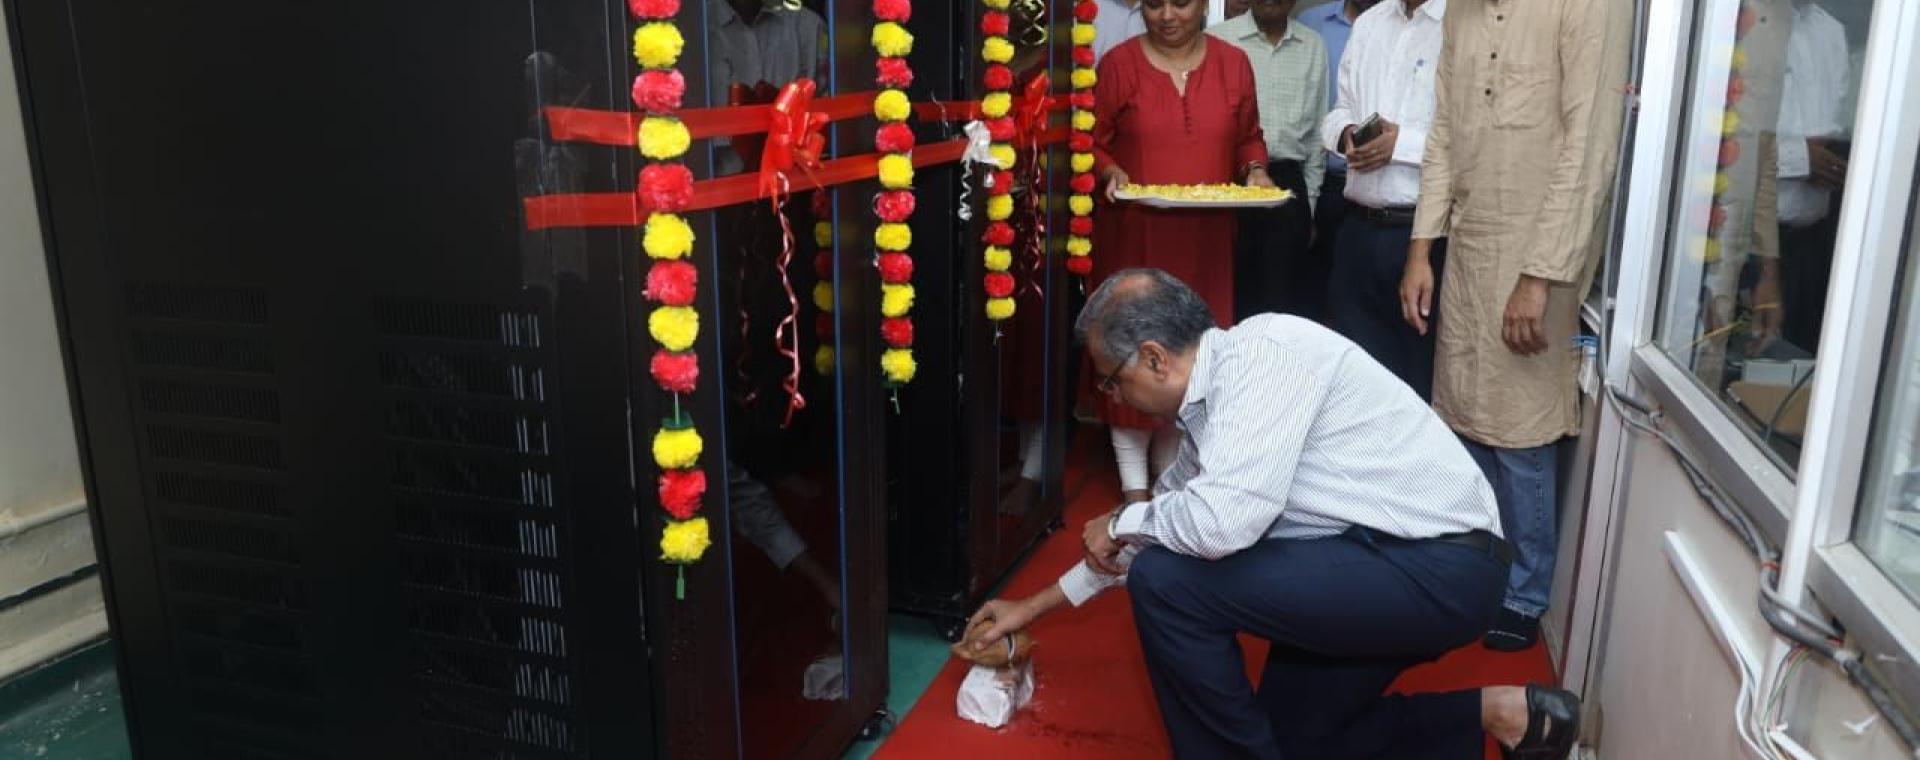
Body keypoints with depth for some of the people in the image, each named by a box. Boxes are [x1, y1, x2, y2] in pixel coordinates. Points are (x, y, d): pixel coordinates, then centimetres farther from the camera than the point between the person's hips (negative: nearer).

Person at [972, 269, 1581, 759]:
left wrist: (1120, 521, -9)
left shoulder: (1261, 352, -20)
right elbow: (1173, 514, 22)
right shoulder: (1211, 400, 9)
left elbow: (1220, 521, -32)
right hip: (1398, 561, 10)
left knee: (1166, 581, -18)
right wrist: (1037, 605, 27)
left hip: (1439, 569, -10)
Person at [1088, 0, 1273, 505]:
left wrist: (1256, 171, -4)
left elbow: (1249, 137, 16)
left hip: (1205, 236, 3)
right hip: (1135, 235, -2)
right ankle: (1134, 485, 11)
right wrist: (1112, 173, -18)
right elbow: (1092, 142, 1)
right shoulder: (1119, 63, -1)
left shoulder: (1232, 63, 8)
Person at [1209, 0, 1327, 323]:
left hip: (1288, 185, 3)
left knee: (1283, 298, 5)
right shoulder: (1217, 40, -2)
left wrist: (1310, 203, 13)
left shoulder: (1313, 46, 10)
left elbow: (1315, 131, 14)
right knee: (1230, 294, 3)